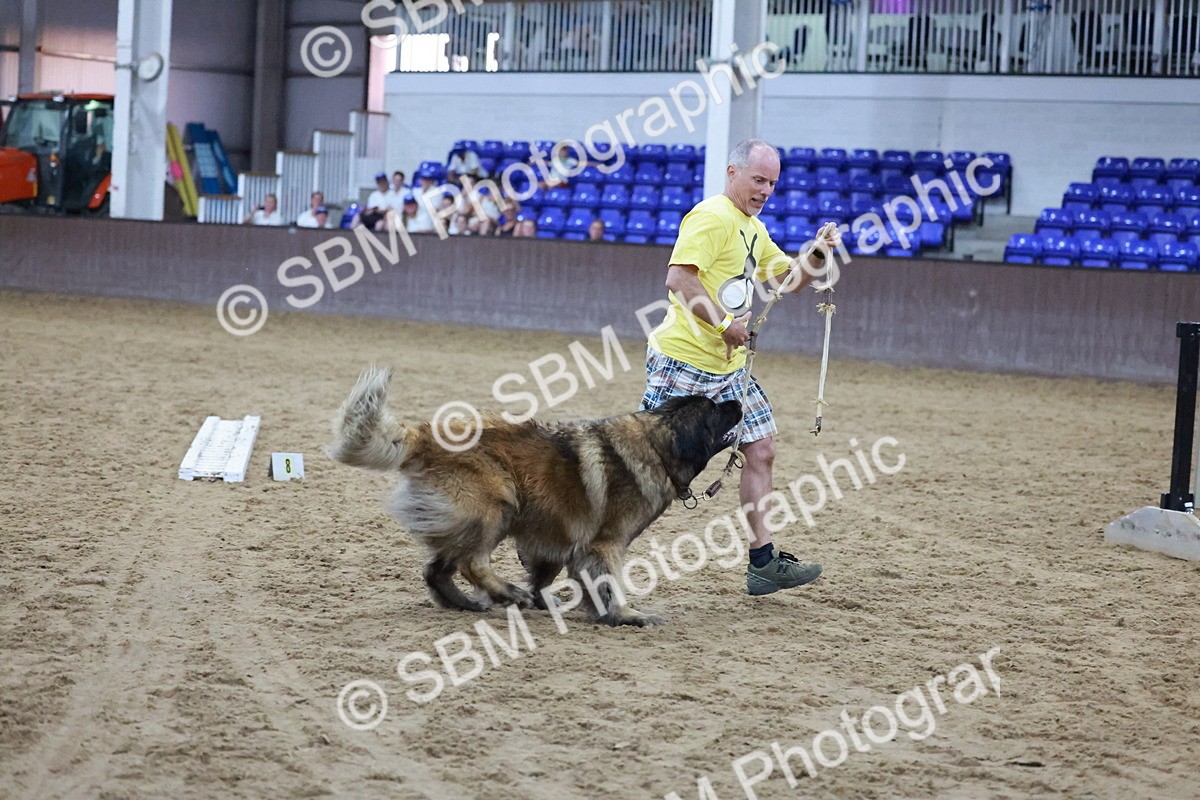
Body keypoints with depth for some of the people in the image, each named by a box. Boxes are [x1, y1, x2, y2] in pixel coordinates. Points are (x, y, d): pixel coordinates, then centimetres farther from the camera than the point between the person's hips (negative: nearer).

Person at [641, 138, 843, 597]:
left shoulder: (754, 229, 18)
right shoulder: (712, 217, -13)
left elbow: (788, 279, 25)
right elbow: (678, 279, -23)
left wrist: (818, 255, 7)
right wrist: (723, 323, -25)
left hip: (729, 366, 10)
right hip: (683, 360, -10)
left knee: (761, 448, 7)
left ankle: (763, 561, 10)